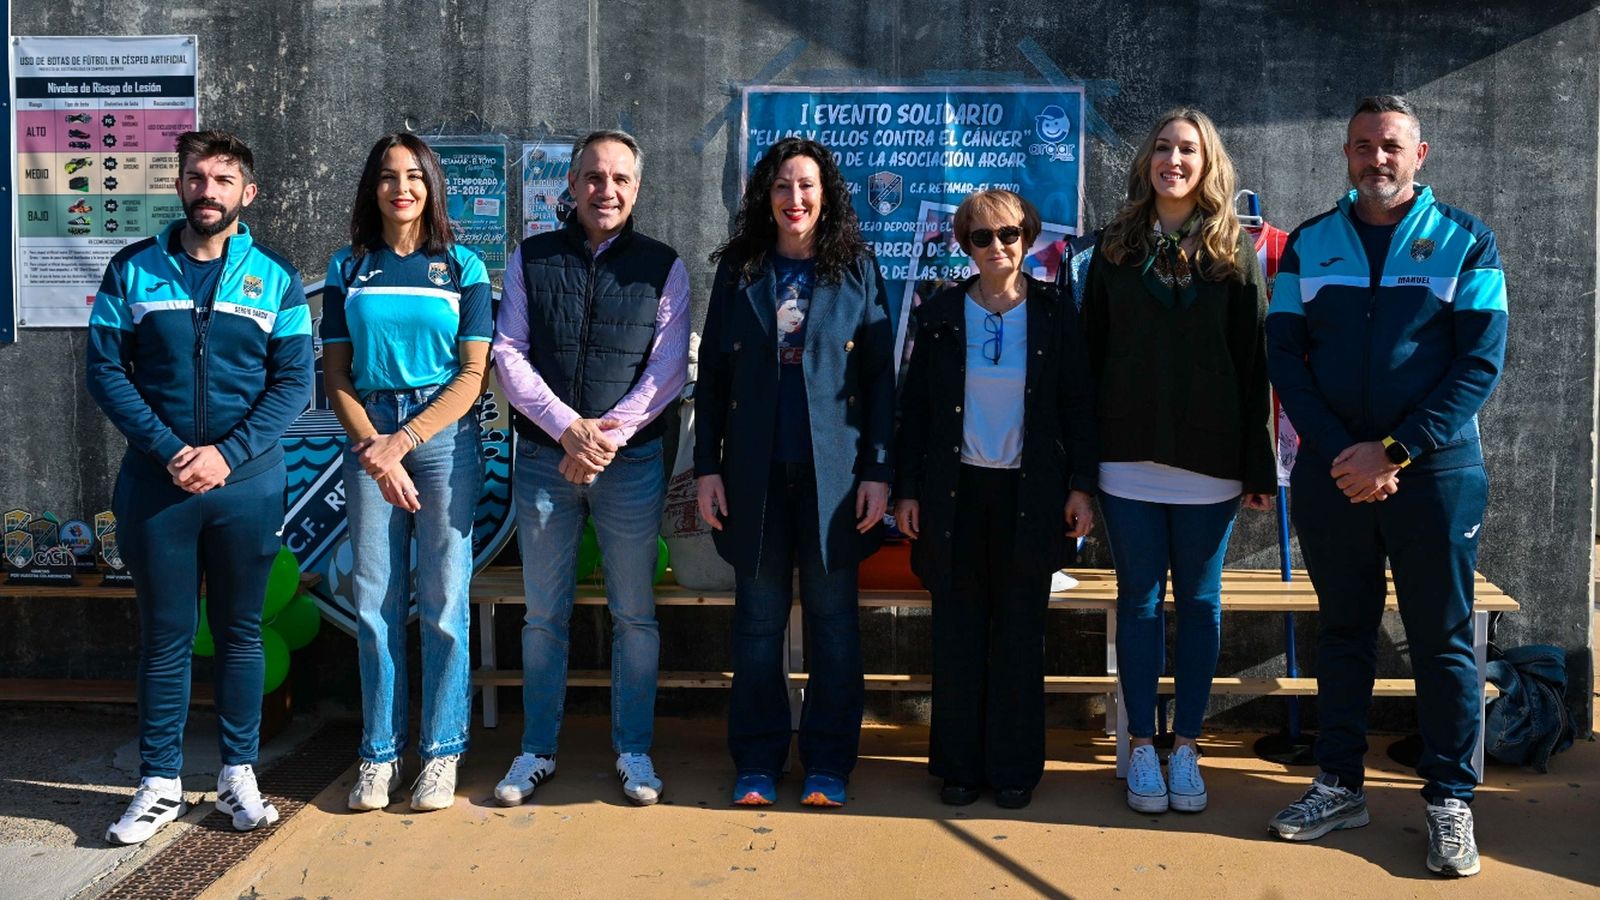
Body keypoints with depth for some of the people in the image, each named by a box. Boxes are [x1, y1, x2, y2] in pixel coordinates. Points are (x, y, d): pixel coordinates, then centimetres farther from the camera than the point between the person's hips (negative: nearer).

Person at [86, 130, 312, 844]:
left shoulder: (275, 279, 2)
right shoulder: (133, 269, 3)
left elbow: (293, 382, -2)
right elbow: (106, 370, -2)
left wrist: (226, 453, -14)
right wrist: (170, 451, -14)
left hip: (248, 481, 0)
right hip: (155, 481, 0)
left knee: (240, 631, 9)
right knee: (164, 636, 6)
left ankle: (238, 773, 20)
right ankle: (160, 784, 16)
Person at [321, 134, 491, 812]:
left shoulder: (462, 267, 4)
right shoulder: (348, 269, 10)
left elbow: (473, 374, -1)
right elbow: (336, 375, 7)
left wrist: (406, 440, -11)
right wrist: (372, 446, -8)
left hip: (445, 435, -2)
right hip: (368, 437, 2)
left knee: (443, 601, -1)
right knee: (376, 602, 3)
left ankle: (441, 752, 10)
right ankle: (379, 752, 14)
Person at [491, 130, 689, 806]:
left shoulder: (663, 266, 5)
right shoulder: (530, 260, 8)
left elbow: (670, 368, -2)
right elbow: (508, 355, 0)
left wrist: (610, 433, -13)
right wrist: (568, 427, -13)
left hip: (633, 460, -1)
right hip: (543, 456, 1)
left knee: (633, 614, 6)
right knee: (544, 614, 8)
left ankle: (633, 749, 18)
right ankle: (537, 749, 21)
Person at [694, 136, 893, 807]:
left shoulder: (856, 268, 5)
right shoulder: (739, 270, 8)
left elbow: (879, 375, 2)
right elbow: (712, 373, 8)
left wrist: (878, 470, -4)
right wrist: (707, 465, 1)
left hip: (833, 469, -1)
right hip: (755, 472, 1)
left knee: (833, 619, 5)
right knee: (759, 620, 7)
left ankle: (828, 764, 17)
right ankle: (757, 763, 19)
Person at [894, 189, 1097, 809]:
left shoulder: (1054, 311, 3)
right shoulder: (941, 314, 6)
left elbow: (1078, 403, 4)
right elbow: (915, 405, 7)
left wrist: (1081, 485, -2)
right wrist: (906, 489, 2)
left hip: (1028, 491, -1)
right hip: (957, 491, 1)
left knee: (1020, 635, 5)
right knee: (957, 633, 5)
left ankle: (1015, 767, 16)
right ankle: (959, 764, 16)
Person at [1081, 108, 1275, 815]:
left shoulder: (1236, 251, 4)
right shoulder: (1116, 248, 7)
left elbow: (1255, 363, 1)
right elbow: (1092, 353, 5)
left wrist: (1260, 468, -3)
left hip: (1209, 461, 0)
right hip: (1130, 459, 1)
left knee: (1199, 602, 7)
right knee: (1140, 600, 6)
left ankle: (1185, 747, 17)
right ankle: (1141, 748, 15)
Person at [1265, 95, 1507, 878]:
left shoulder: (1465, 241, 1)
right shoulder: (1309, 244, 7)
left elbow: (1480, 363, -6)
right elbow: (1284, 355, 2)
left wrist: (1394, 451, -15)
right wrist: (1340, 452, -11)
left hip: (1434, 471, -2)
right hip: (1331, 473, 2)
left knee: (1442, 640, 4)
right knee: (1342, 630, 11)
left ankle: (1449, 801, 15)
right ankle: (1339, 785, 21)